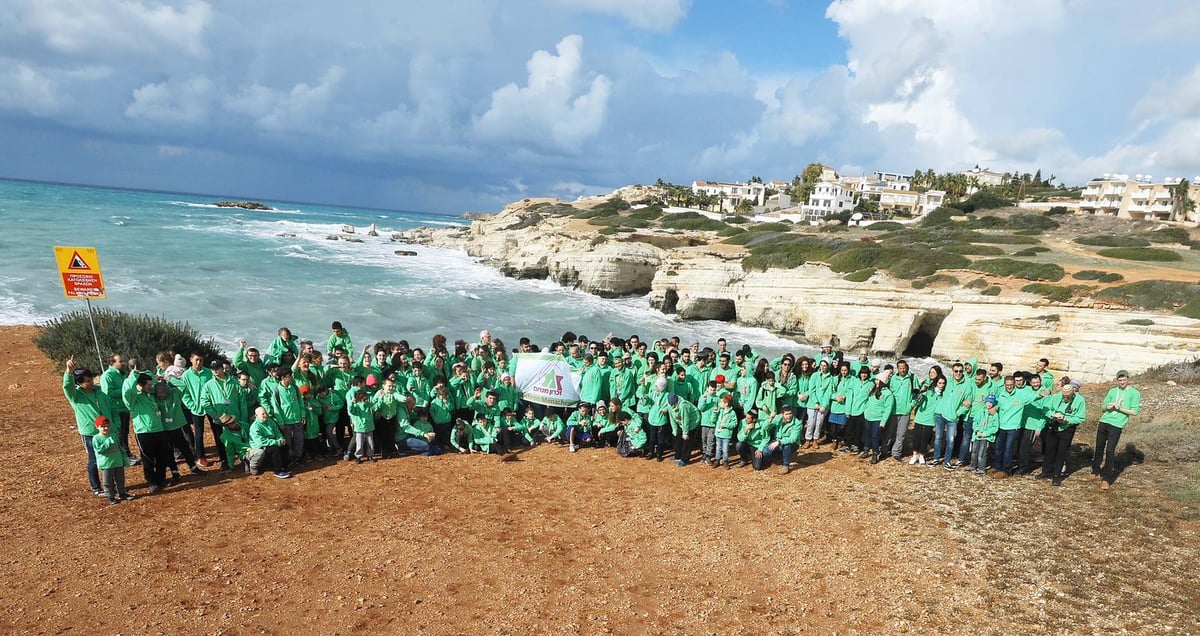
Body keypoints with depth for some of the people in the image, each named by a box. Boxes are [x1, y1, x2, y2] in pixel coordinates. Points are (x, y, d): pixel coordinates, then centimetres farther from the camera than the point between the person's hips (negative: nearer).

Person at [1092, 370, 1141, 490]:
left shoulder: (1134, 393, 1)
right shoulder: (1112, 391, 14)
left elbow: (1135, 411, -4)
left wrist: (1120, 408, -14)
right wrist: (1108, 407, -7)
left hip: (1117, 425, -4)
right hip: (1104, 422, 5)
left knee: (1110, 451, -8)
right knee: (1099, 448, 10)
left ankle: (1106, 479, -1)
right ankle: (1096, 472, 24)